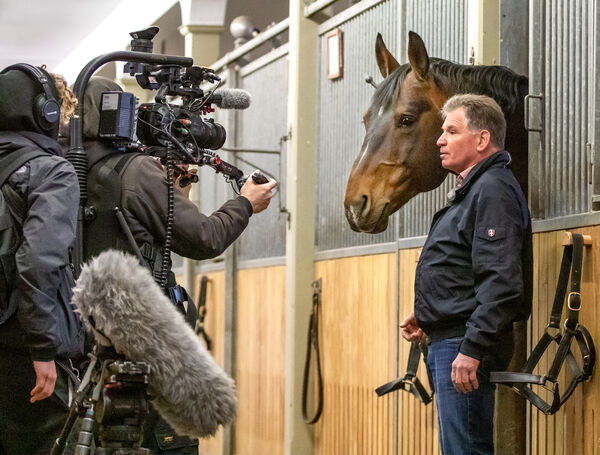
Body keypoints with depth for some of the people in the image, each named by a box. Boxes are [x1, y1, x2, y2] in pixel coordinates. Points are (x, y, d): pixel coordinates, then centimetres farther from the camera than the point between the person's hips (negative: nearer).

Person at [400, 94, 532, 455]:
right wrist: (429, 318, 17)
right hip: (448, 342, 11)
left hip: (465, 344, -11)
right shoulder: (472, 190, 21)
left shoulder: (493, 191, -14)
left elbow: (500, 282, -23)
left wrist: (471, 349, -27)